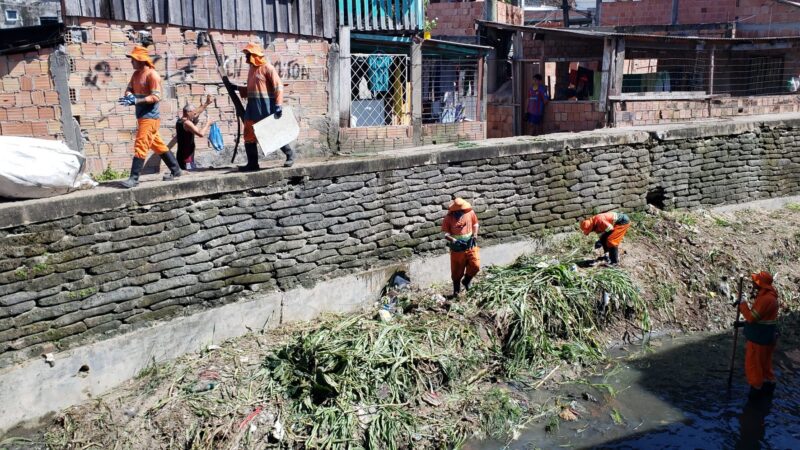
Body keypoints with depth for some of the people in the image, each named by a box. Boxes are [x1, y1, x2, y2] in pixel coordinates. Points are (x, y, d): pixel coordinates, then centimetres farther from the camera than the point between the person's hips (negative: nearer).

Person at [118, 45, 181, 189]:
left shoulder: (152, 74, -14)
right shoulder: (136, 74, 13)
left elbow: (156, 97, -20)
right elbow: (129, 89, 14)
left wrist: (136, 101, -27)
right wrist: (129, 95, -11)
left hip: (149, 117, -10)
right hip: (143, 116, 10)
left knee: (140, 146, -11)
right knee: (158, 146, 15)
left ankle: (134, 178, -10)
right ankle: (175, 171, 23)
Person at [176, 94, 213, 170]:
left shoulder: (180, 121, 14)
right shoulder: (187, 123, -14)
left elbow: (197, 112, 25)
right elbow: (201, 134, -25)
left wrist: (206, 104, 27)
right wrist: (207, 124, -10)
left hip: (181, 156, 10)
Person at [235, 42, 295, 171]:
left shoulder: (267, 68, -9)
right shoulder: (252, 68, 16)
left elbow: (278, 87, -14)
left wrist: (278, 105, -21)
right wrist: (237, 88, 15)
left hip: (266, 106, -8)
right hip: (252, 106, 8)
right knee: (249, 134, 4)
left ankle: (290, 154, 17)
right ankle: (252, 163, 8)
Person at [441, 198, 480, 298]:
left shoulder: (470, 213, -7)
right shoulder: (449, 218, -15)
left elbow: (475, 224, 10)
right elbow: (445, 234, -11)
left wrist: (475, 235, -6)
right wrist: (454, 240, -27)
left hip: (470, 245, 2)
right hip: (457, 248, -2)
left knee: (475, 266, -8)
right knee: (457, 270, 9)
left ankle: (466, 281, 22)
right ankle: (456, 290, 31)